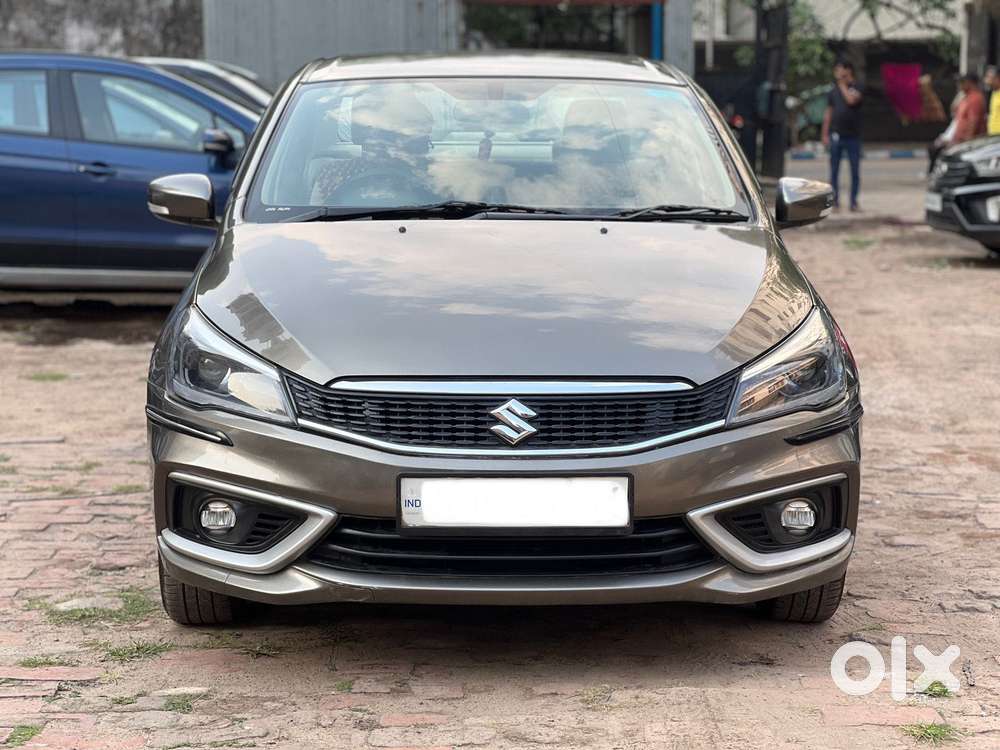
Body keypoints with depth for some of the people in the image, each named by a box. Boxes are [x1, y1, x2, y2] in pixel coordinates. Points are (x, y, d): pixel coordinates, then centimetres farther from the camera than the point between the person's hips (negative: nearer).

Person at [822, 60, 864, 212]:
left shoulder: (857, 87, 0)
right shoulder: (834, 90, 11)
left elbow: (851, 100, -21)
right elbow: (828, 113, 12)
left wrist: (843, 85, -7)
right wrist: (825, 134, 7)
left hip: (853, 136, -3)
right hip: (836, 136, 3)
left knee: (855, 171, 2)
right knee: (834, 171, 3)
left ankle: (854, 202, 10)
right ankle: (834, 201, 10)